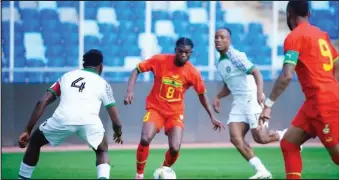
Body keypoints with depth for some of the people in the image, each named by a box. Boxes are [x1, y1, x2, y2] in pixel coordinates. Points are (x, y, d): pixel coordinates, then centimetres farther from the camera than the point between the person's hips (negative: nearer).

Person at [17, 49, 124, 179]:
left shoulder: (66, 76, 30)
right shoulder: (102, 83, 26)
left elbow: (42, 102, 19)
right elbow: (115, 120, 23)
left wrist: (27, 131, 20)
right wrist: (118, 133, 46)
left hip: (63, 119, 1)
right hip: (89, 121, -1)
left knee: (35, 142, 30)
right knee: (102, 151, 29)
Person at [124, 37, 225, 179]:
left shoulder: (192, 72, -10)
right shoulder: (159, 60, -14)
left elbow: (202, 94, 6)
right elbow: (137, 70, -5)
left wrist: (212, 117, 10)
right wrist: (130, 91, -19)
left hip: (175, 113, 1)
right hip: (155, 108, -1)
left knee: (175, 148, -16)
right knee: (145, 139, -26)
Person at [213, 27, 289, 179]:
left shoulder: (235, 56, -10)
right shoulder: (219, 63, 16)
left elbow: (255, 72, -20)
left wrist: (260, 92, -34)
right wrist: (218, 97, 11)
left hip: (252, 99, -8)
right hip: (238, 102, 8)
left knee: (260, 138, -11)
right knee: (235, 138, -8)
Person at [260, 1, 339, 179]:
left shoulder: (294, 37, -10)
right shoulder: (321, 34, 14)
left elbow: (286, 76, -19)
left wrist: (268, 105, -16)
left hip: (322, 102, -9)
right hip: (320, 101, 9)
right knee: (288, 144, 11)